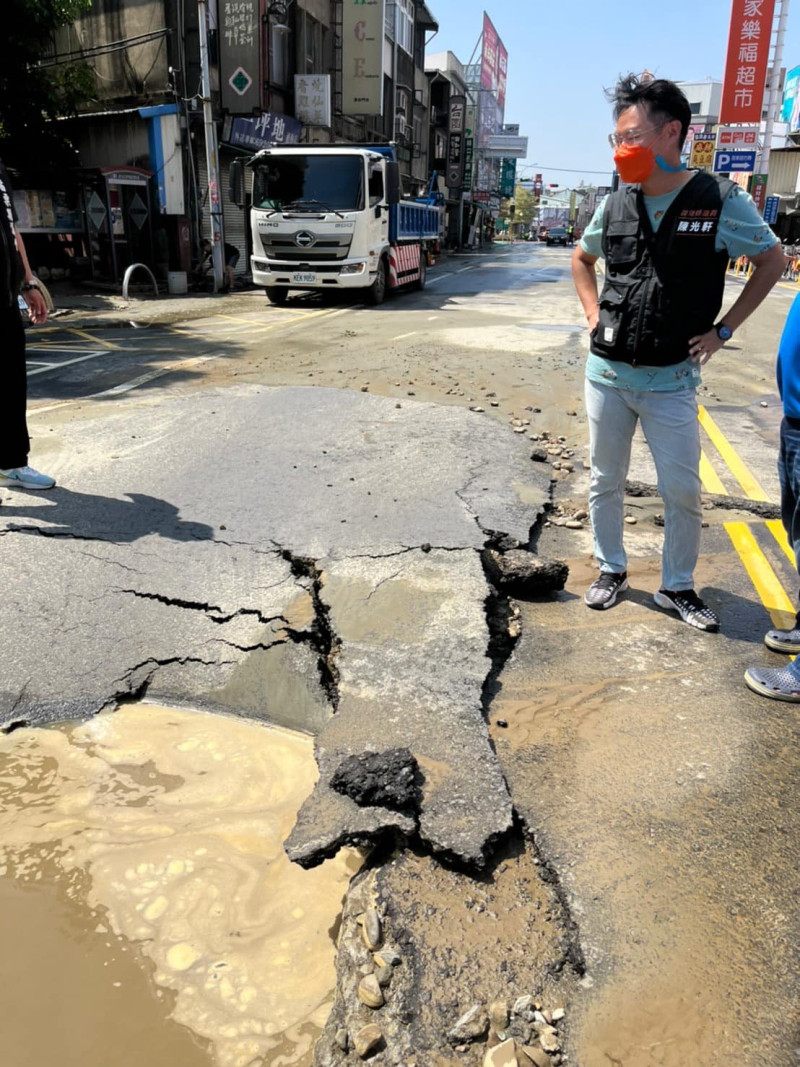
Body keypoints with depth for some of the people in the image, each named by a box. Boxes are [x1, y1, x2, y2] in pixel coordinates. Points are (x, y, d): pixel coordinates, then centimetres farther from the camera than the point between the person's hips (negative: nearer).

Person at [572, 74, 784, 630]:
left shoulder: (721, 201, -9)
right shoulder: (615, 205, 2)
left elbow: (772, 260, 3)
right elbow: (581, 258, 22)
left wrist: (722, 330, -4)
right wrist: (594, 313, 7)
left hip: (671, 379, -3)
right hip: (607, 372, 3)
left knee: (683, 491, 2)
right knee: (606, 481, 11)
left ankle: (678, 586, 21)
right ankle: (612, 570, 30)